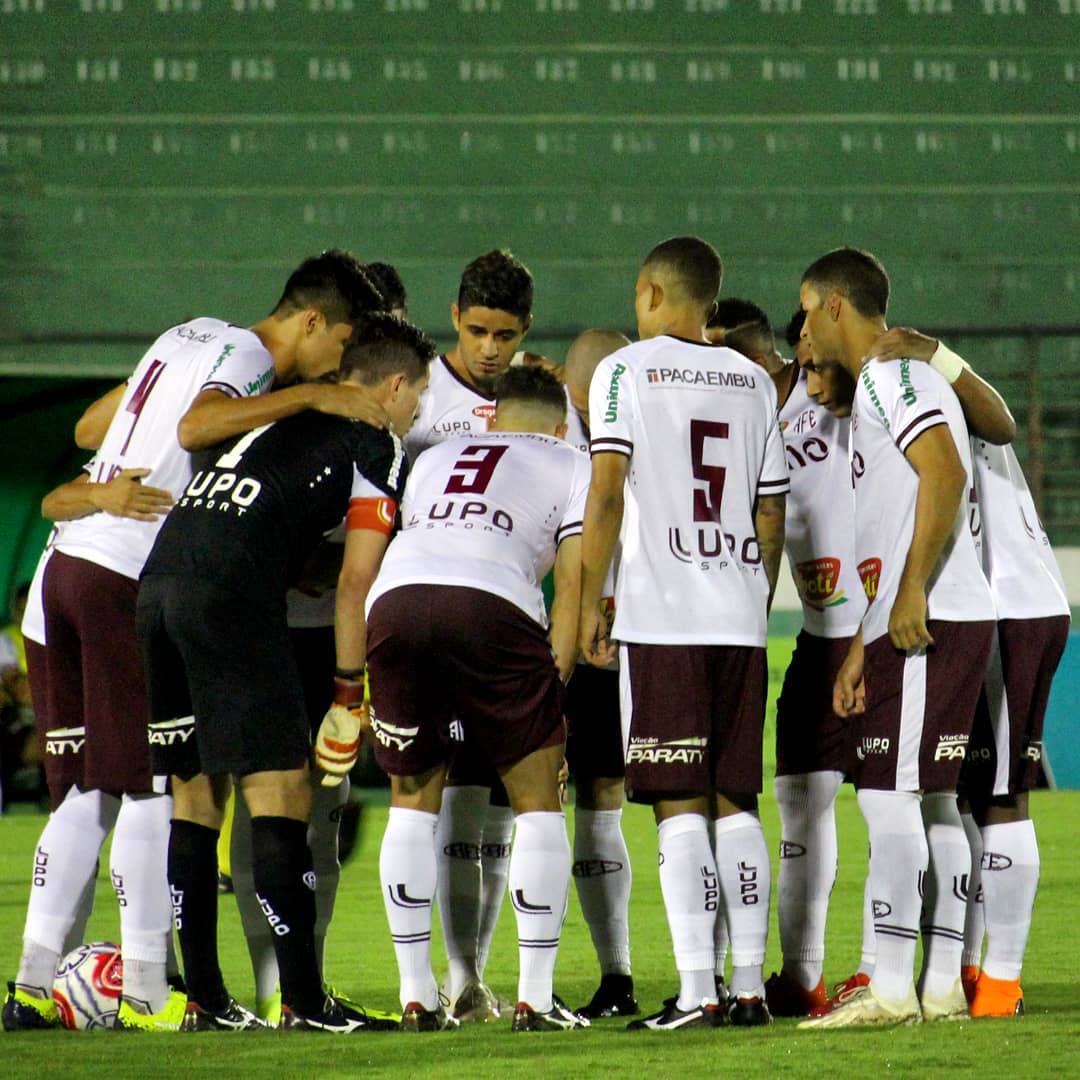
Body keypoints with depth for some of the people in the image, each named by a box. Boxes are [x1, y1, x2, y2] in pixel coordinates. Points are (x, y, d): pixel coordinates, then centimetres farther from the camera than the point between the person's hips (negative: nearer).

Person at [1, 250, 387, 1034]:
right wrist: (311, 397, -27)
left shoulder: (192, 335, 18)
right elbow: (196, 426, -30)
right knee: (152, 787, -3)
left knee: (95, 787, 11)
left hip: (72, 561, 9)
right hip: (127, 580, -9)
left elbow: (90, 424, 25)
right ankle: (147, 990, 0)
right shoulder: (246, 356, -9)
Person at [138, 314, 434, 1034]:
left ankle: (204, 999, 13)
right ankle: (304, 1000, -9)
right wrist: (348, 691, 12)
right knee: (279, 794, -5)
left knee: (196, 794, 13)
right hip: (231, 597, -7)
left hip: (158, 581, 7)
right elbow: (355, 582, 5)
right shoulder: (377, 448, 7)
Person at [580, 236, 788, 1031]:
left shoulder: (627, 371, -1)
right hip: (739, 619, 5)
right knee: (735, 802, 9)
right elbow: (772, 514, 15)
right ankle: (750, 986, 7)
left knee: (680, 804, -5)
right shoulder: (753, 383, 14)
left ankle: (697, 990, -11)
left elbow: (607, 496, -8)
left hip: (662, 616, -4)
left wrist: (591, 604, -2)